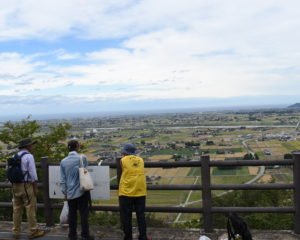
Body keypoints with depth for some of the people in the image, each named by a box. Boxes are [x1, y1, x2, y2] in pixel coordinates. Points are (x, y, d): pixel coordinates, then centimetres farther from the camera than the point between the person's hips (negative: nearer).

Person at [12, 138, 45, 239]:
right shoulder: (29, 156, -11)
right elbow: (33, 173, -15)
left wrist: (14, 187, 15)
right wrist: (36, 188, -10)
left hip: (16, 185, 7)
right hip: (27, 185, -7)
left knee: (17, 209, 11)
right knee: (31, 209, 1)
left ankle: (16, 232, 17)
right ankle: (33, 231, 8)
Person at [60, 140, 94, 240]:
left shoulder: (63, 161, 0)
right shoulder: (82, 158, -11)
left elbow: (63, 180, 5)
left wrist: (65, 192, 13)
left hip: (70, 192, 3)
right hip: (82, 190, -3)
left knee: (72, 214, 12)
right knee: (84, 214, 6)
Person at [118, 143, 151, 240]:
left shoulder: (123, 160, -1)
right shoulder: (140, 160, 10)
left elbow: (122, 174, 7)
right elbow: (139, 173, 14)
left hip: (126, 192, -3)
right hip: (140, 192, 4)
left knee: (126, 217, 7)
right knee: (141, 215, 11)